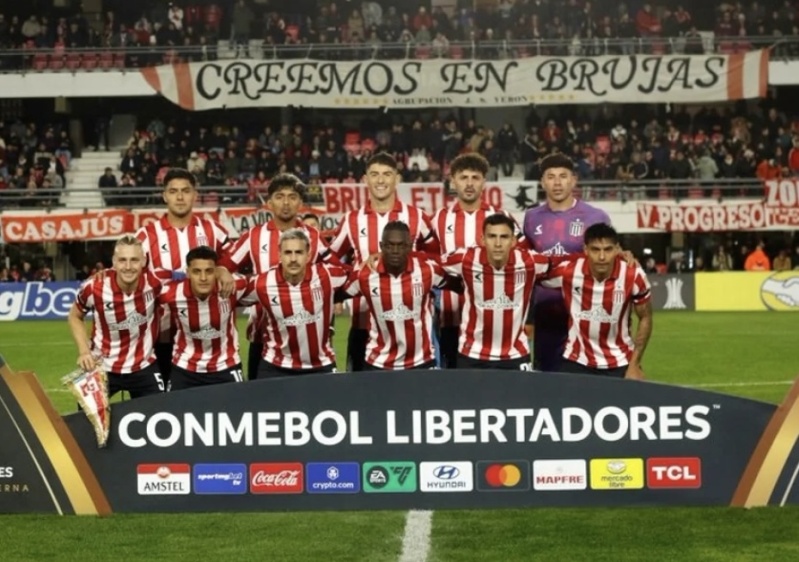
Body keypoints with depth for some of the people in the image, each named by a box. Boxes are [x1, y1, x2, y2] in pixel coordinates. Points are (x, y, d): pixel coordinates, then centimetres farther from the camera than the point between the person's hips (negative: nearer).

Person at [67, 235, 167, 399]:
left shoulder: (154, 282, -19)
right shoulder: (94, 287, -21)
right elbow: (75, 317, -1)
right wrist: (84, 351, -13)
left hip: (144, 366, 1)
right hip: (102, 366, -1)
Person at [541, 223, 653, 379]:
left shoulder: (633, 275, -18)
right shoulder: (567, 271, -18)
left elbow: (645, 318, -4)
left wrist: (635, 365, -7)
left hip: (619, 363, -1)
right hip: (577, 361, 1)